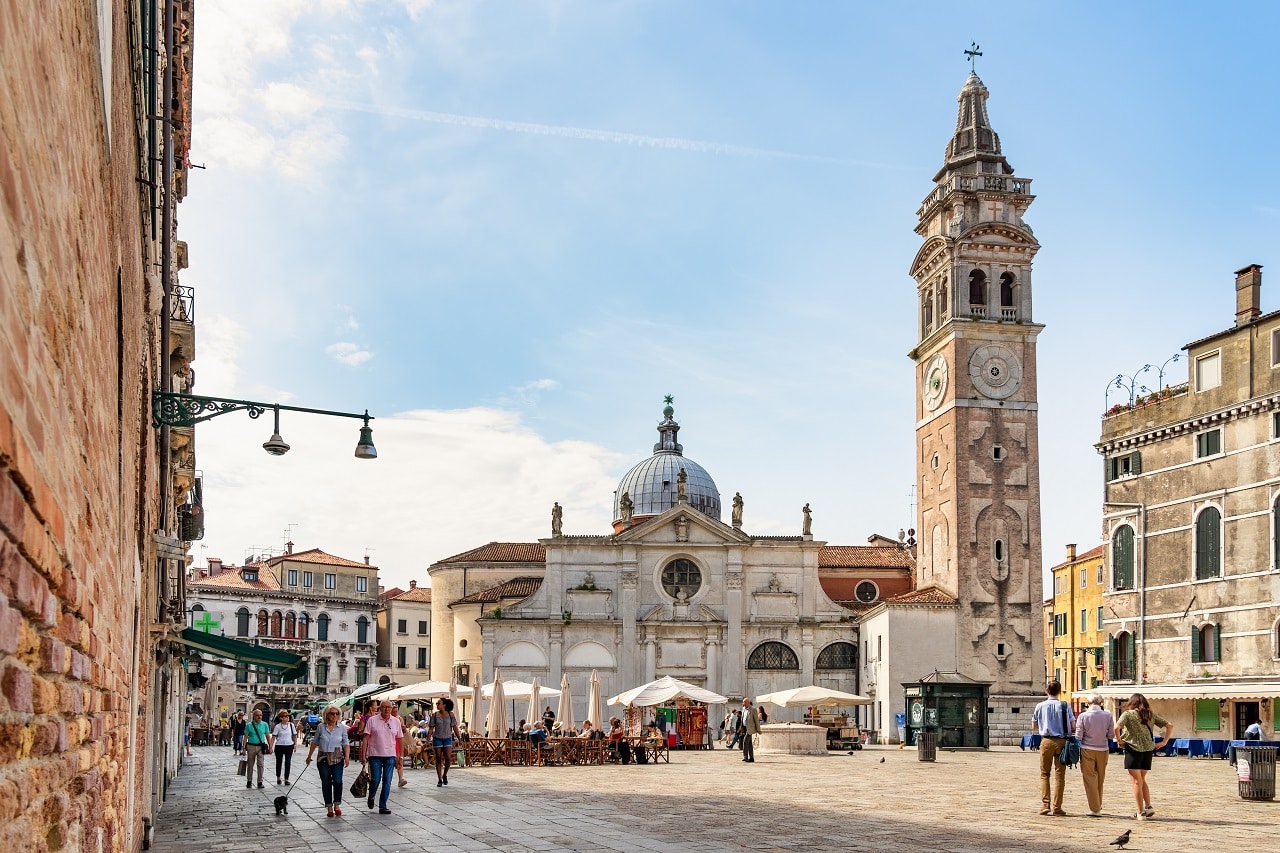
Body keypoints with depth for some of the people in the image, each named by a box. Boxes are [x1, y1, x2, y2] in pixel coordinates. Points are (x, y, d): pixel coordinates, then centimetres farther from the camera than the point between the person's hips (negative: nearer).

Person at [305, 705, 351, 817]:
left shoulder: (342, 727, 3)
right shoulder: (321, 727, 4)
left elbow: (346, 743, 3)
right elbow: (315, 742, 14)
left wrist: (347, 756, -8)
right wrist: (309, 756, 17)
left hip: (337, 759, -1)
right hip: (323, 759, 1)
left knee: (337, 781, -12)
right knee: (326, 783, 1)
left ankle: (337, 805, 3)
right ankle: (329, 808, 9)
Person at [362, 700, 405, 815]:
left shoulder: (396, 721, 6)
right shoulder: (372, 720, -2)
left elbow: (400, 739, 10)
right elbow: (366, 738, -2)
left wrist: (400, 756, 7)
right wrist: (364, 755, -8)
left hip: (390, 755, 2)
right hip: (375, 754, -2)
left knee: (387, 781, 0)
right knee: (375, 780, -2)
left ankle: (382, 806, 7)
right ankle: (371, 797, 28)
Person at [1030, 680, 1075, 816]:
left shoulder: (1040, 706, 0)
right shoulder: (1065, 706, -2)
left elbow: (1034, 727, 7)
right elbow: (1073, 725, -1)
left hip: (1046, 740, 0)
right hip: (1062, 741, 0)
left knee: (1044, 774, 9)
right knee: (1060, 775, 4)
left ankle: (1045, 805, -1)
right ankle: (1057, 807, 3)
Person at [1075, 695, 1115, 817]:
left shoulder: (1083, 716, -10)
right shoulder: (1108, 715, -6)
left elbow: (1078, 736, -9)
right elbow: (1111, 735, -1)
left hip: (1087, 750, -2)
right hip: (1103, 750, 2)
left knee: (1090, 779, 4)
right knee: (1100, 780, 16)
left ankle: (1095, 809, 2)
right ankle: (1098, 806, 27)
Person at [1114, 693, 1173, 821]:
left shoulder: (1128, 714, -6)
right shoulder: (1151, 714, 9)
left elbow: (1116, 728, -22)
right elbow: (1170, 725, 9)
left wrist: (1119, 741, -7)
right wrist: (1164, 742, 9)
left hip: (1133, 749, -5)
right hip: (1148, 750, 5)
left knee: (1136, 782, 2)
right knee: (1142, 780, 21)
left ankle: (1141, 812, 2)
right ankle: (1148, 807, 12)